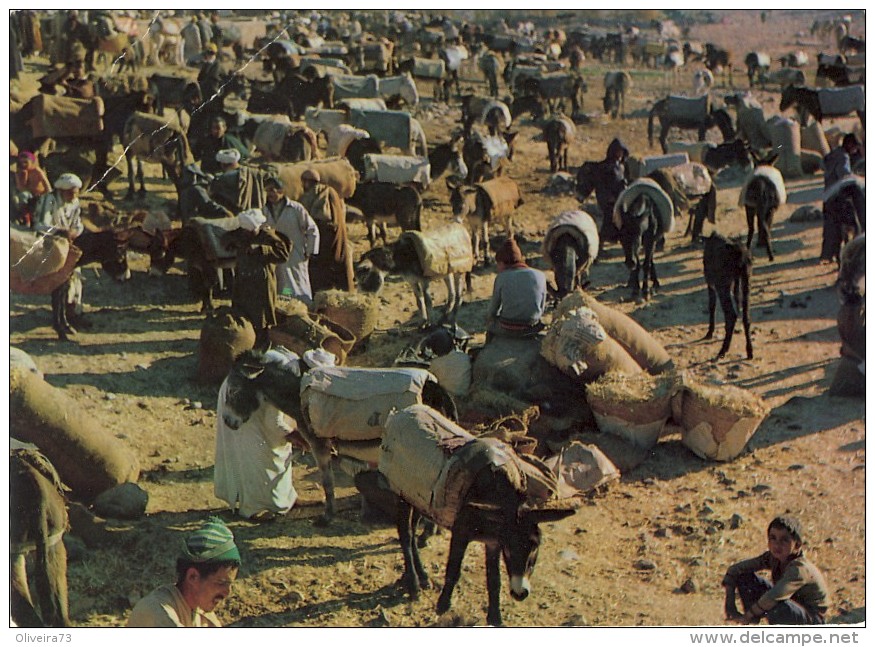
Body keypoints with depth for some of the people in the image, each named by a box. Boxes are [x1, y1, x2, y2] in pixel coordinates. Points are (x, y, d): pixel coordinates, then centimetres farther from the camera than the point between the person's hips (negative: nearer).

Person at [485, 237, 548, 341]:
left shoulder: (501, 278, -7)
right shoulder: (540, 276, -1)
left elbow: (493, 311, 1)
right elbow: (542, 309, 7)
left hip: (508, 329, -3)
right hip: (533, 329, 3)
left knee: (490, 321, 31)